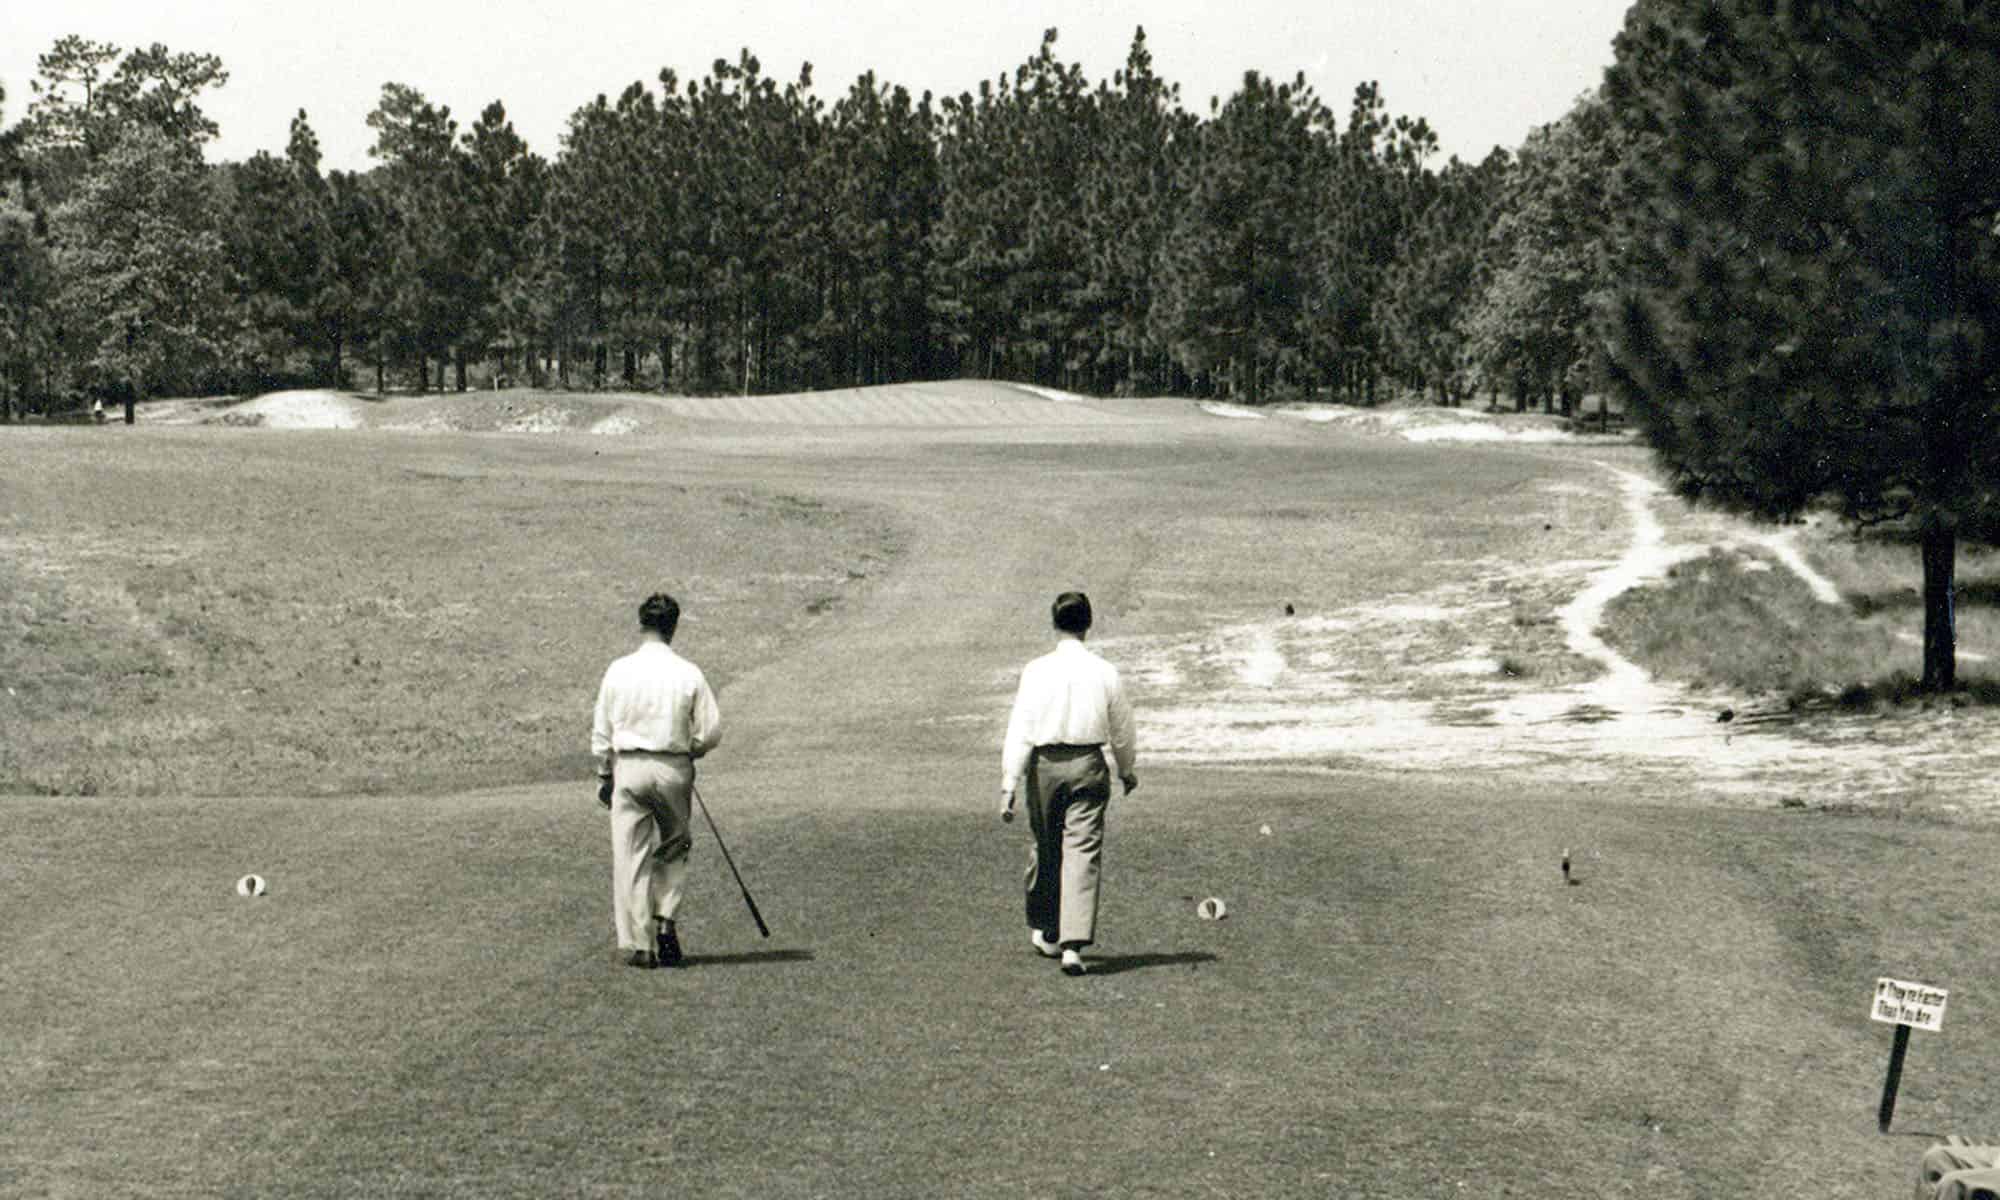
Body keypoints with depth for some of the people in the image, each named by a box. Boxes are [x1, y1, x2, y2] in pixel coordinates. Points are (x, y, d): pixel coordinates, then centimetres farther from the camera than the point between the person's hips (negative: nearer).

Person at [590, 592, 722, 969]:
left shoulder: (619, 671, -2)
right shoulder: (689, 673, -5)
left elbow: (601, 731, 4)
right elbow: (711, 731, -4)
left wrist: (604, 776, 15)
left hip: (629, 768, 0)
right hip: (674, 769, 0)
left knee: (630, 856, 4)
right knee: (674, 848, 18)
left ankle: (638, 944, 4)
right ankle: (665, 918, 2)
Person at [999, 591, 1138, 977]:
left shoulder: (1036, 670, -6)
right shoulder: (1105, 673, -3)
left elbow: (1019, 731, -8)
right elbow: (1121, 731, 7)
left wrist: (1009, 785, -7)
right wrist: (1126, 770, 25)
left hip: (1045, 765, 0)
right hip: (1088, 765, 0)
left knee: (1044, 848, 17)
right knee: (1083, 851, -1)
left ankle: (1045, 931, 32)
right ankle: (1073, 944, -11)